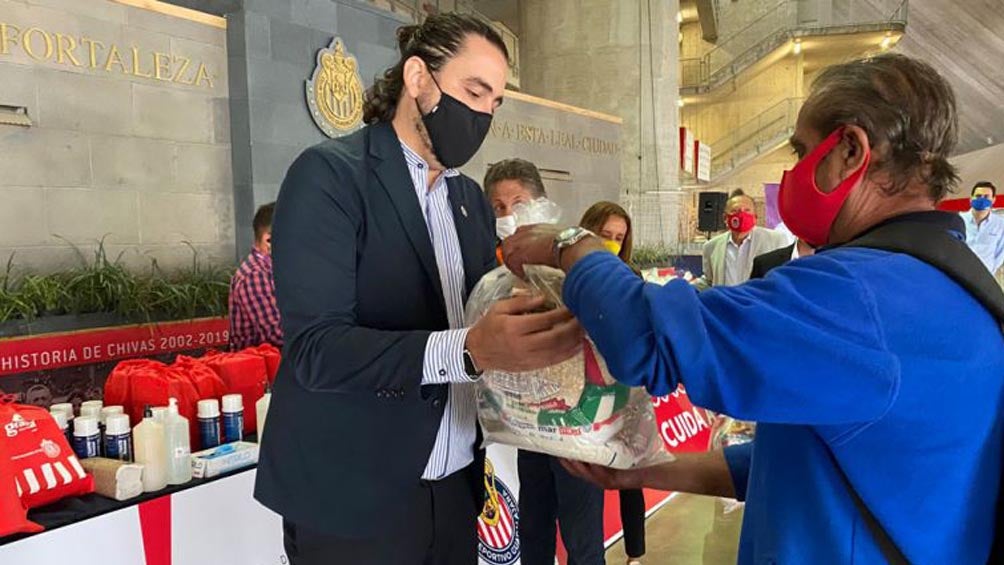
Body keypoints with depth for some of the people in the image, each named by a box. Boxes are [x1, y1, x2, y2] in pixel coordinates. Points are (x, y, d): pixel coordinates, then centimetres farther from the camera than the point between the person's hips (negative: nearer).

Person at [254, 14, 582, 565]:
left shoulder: (472, 199, 11)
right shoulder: (329, 173, -11)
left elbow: (482, 323, 10)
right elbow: (316, 347, -20)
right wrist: (467, 351, -31)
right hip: (353, 498, -6)